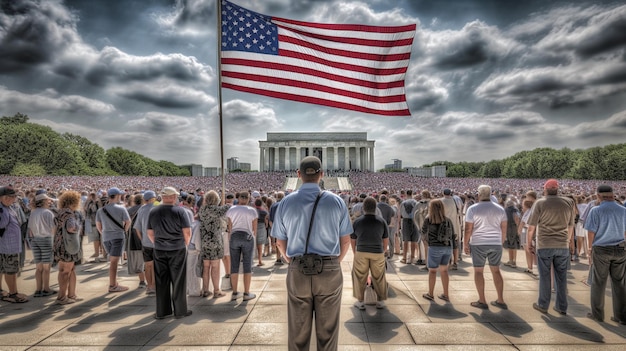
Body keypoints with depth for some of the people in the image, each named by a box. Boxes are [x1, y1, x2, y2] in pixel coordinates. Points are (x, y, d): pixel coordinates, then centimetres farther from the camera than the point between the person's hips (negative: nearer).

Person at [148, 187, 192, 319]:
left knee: (161, 282, 10)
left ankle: (161, 311, 19)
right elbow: (187, 232, -11)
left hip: (159, 250, 4)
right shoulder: (180, 211, -10)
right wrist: (185, 244, 5)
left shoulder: (153, 212, 3)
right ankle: (180, 311, 14)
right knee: (178, 281, 5)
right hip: (178, 250, -4)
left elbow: (150, 233, 8)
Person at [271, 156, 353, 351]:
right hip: (330, 271, 0)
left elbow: (280, 243, 5)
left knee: (298, 331, 13)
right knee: (327, 330, 13)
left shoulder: (286, 202, -1)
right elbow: (345, 241, 3)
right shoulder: (336, 202, -3)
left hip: (297, 272, 1)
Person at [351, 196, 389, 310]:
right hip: (378, 253, 1)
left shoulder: (357, 222, -3)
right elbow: (386, 240, 5)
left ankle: (360, 302, 19)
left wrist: (355, 253, 17)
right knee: (379, 278, 15)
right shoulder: (382, 221, -1)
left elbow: (353, 240, 3)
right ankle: (381, 301, 26)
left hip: (361, 253, -1)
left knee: (360, 277, 12)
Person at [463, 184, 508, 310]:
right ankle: (501, 300, 17)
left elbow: (468, 229, -9)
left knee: (478, 271, 6)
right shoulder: (500, 209, 4)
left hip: (478, 244, -4)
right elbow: (504, 229, 6)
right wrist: (501, 242, 17)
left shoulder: (473, 209, -8)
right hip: (496, 244, 4)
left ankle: (482, 301, 9)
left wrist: (465, 244, 0)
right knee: (496, 270, 14)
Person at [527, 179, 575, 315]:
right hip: (563, 246, 3)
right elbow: (571, 226, 12)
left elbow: (531, 227, -6)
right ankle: (562, 307, 21)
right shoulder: (569, 202, 4)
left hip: (544, 245, -3)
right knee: (561, 277, 12)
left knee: (544, 276, 7)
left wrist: (529, 243, 5)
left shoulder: (540, 203, -6)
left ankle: (543, 305, 15)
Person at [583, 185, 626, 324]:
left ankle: (597, 314, 18)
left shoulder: (596, 210, -13)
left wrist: (591, 248, 3)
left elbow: (591, 233, -12)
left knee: (598, 283, 9)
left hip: (601, 250, -3)